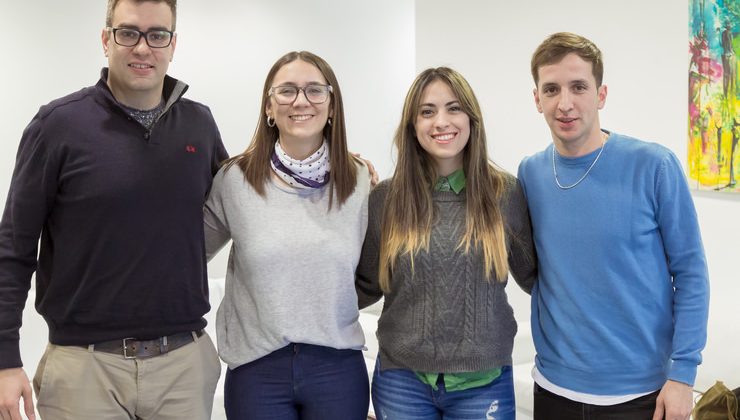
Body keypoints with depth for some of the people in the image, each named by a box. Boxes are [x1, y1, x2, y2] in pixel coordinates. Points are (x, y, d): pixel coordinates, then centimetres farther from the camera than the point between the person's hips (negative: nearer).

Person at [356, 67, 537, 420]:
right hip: (402, 380, 0)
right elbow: (366, 288, 4)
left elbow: (534, 277, 5)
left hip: (483, 382, 0)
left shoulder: (505, 193, -3)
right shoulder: (386, 198, -3)